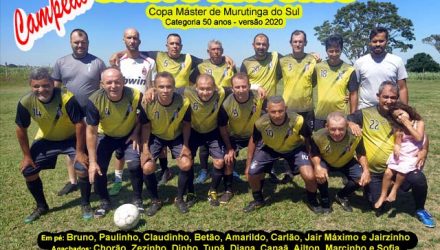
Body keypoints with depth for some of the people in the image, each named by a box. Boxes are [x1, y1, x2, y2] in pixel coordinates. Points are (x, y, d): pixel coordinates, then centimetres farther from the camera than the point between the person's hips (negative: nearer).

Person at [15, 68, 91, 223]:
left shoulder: (67, 98, -34)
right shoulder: (25, 102, -23)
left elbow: (80, 124, -26)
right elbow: (21, 129, -7)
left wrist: (80, 151, -22)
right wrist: (27, 155, -4)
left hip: (71, 138, -3)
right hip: (45, 140, 4)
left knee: (83, 167, -19)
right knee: (27, 170, -1)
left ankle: (85, 205, 6)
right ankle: (41, 206, 23)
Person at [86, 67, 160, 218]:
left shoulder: (135, 96, -31)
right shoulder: (95, 100, -30)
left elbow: (142, 118, -6)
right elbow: (91, 132, -21)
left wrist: (136, 133, -16)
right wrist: (92, 162, -21)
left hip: (129, 135, -1)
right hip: (105, 136, 1)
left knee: (134, 165, -16)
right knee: (98, 168, -8)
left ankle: (137, 200, 10)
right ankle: (105, 202, 19)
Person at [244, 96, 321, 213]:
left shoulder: (297, 121, -36)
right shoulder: (261, 123, -30)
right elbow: (254, 141, -7)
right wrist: (248, 164, -1)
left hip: (295, 148, -1)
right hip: (269, 148, 2)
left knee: (309, 176, -20)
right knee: (252, 174, -8)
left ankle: (312, 201, 15)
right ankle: (258, 200, 24)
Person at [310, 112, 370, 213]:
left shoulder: (355, 136, -32)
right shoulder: (318, 137, -36)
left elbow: (361, 154, -11)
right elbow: (314, 155, -16)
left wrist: (366, 170, -27)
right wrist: (317, 166, -36)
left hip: (347, 162, 2)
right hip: (325, 162, -2)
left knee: (362, 178, -19)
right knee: (319, 174, -32)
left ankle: (342, 196, 14)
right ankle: (325, 199, 0)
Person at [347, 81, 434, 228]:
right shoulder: (365, 114, -5)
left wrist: (424, 150, -12)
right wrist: (351, 124, -22)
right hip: (375, 172, -1)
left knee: (418, 179, -28)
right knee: (379, 209, -2)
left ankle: (420, 210, 3)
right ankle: (369, 190, 34)